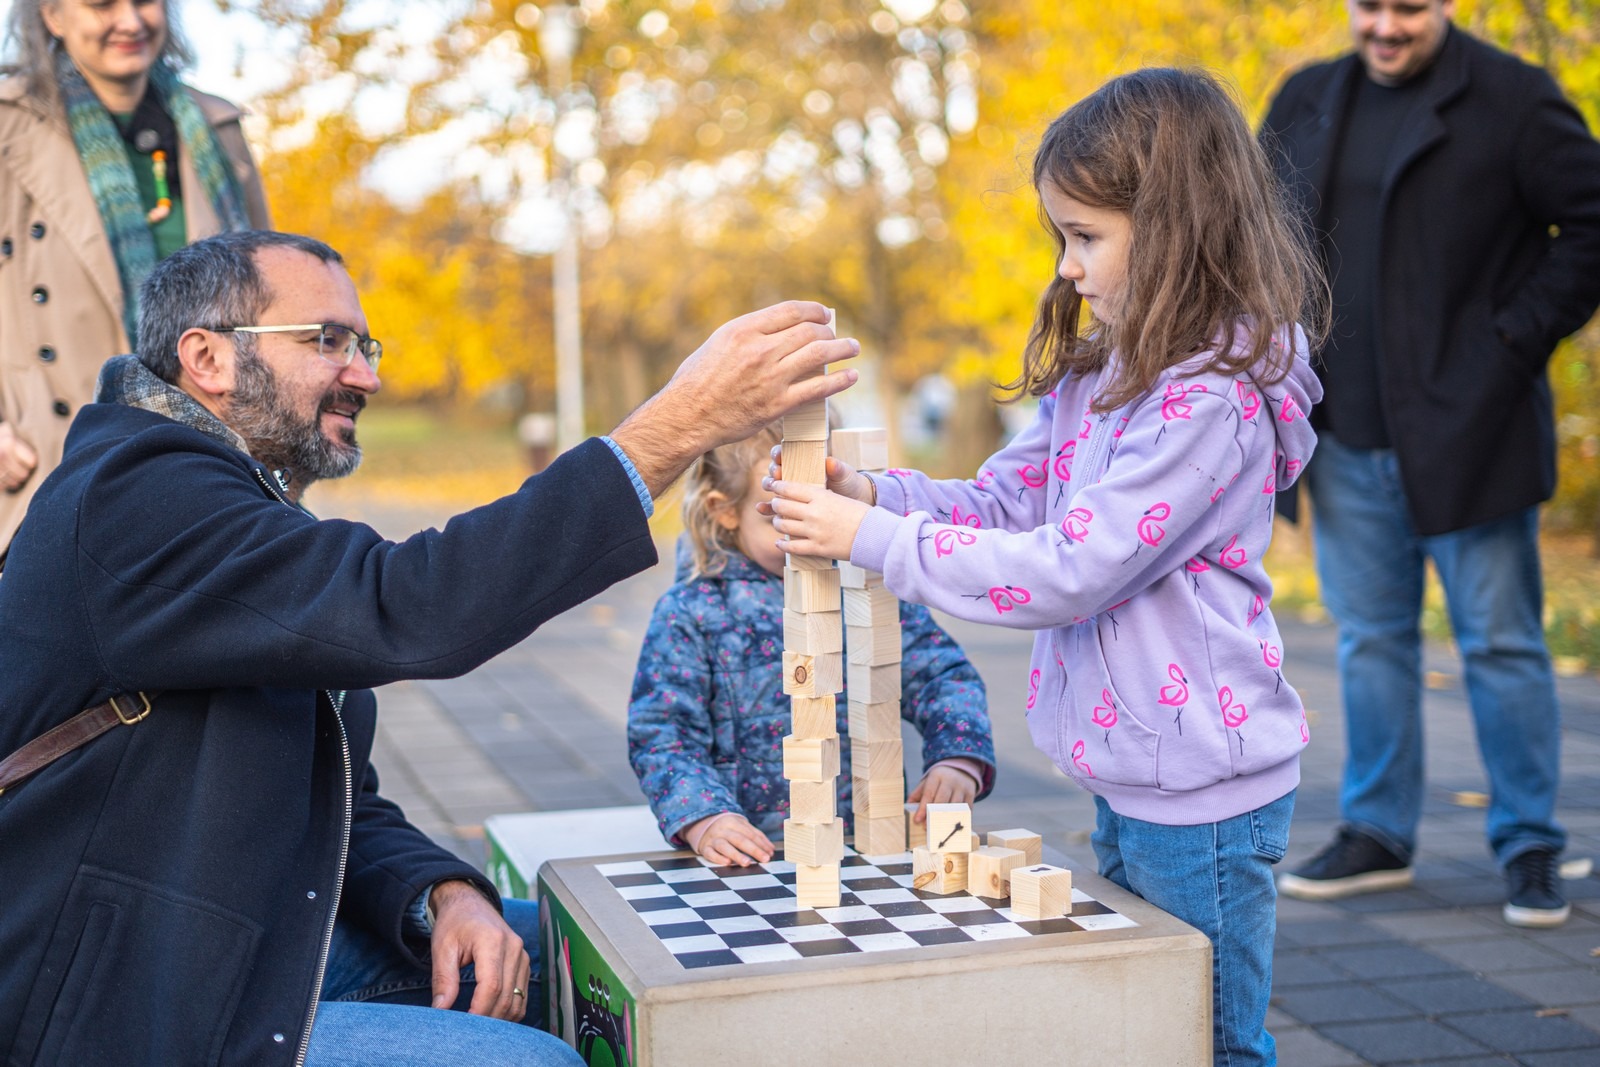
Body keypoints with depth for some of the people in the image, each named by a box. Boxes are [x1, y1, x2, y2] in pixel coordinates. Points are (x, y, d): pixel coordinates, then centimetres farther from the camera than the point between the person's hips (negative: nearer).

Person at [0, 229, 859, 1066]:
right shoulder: (132, 499, -19)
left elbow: (346, 808, 13)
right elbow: (408, 611, -35)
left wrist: (442, 895, -8)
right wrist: (681, 424, -34)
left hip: (257, 944, 10)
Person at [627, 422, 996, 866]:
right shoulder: (690, 611, 1)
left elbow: (944, 675, 9)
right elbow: (662, 734, -3)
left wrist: (958, 760, -10)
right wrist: (704, 819, -21)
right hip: (751, 855, -1)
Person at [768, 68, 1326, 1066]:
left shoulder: (1211, 401, -22)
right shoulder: (1104, 373, 8)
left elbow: (1066, 573, -26)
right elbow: (1005, 504, 8)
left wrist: (871, 537, -22)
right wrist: (873, 492, -10)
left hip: (1201, 796, -9)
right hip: (1128, 780, 9)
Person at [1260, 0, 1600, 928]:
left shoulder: (1512, 100, -4)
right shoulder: (1305, 104, 11)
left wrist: (1516, 339, -11)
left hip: (1466, 432, -5)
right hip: (1348, 440, 5)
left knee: (1502, 643, 3)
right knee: (1370, 641, 12)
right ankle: (1377, 835, 24)